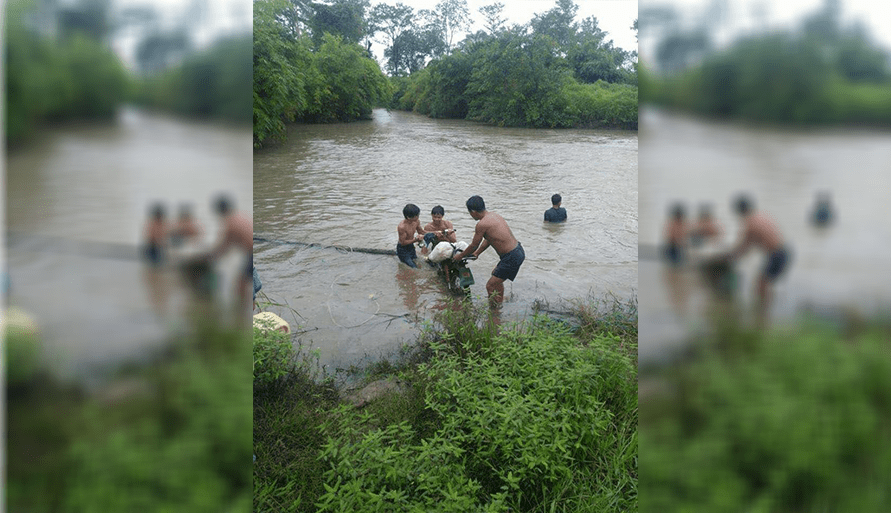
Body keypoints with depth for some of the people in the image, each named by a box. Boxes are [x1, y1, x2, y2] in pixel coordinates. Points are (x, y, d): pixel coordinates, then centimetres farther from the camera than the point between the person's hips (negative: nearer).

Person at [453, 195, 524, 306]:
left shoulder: (482, 224, -17)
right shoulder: (494, 215, 10)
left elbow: (474, 246, -4)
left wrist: (460, 256, 13)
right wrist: (476, 253, 33)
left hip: (512, 257, -10)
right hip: (519, 250, 10)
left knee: (490, 286, -1)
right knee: (495, 273, 30)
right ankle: (500, 302, 46)